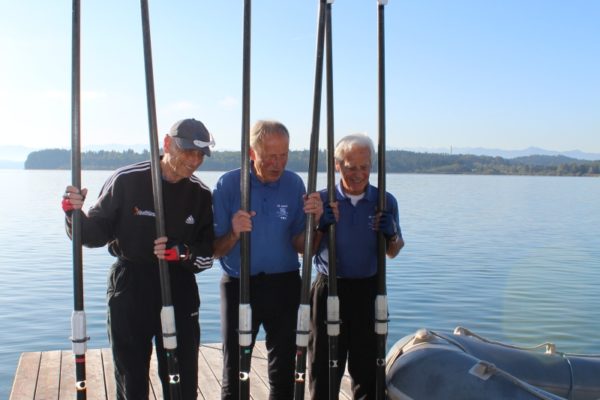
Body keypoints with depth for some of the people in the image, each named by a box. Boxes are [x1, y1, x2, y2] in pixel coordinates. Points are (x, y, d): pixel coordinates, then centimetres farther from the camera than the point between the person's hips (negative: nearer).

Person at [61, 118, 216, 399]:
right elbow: (96, 235, -4)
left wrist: (181, 252, -19)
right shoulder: (127, 180, -10)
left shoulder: (201, 195, -1)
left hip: (180, 291, 2)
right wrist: (76, 214, -23)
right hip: (130, 290, -2)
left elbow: (207, 254, 1)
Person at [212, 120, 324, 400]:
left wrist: (312, 221, -19)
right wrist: (234, 233, -25)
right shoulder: (228, 184, -8)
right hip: (239, 286, -2)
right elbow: (216, 250, -6)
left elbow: (301, 248, -1)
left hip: (284, 285, 2)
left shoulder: (294, 184, -3)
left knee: (284, 370, 13)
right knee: (235, 371, 5)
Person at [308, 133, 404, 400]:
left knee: (367, 365, 12)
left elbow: (393, 252, 10)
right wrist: (321, 226, -17)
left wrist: (391, 235, -13)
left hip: (369, 290, 1)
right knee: (324, 365, 7)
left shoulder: (385, 202, 1)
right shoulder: (322, 200, -3)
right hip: (328, 289, -1)